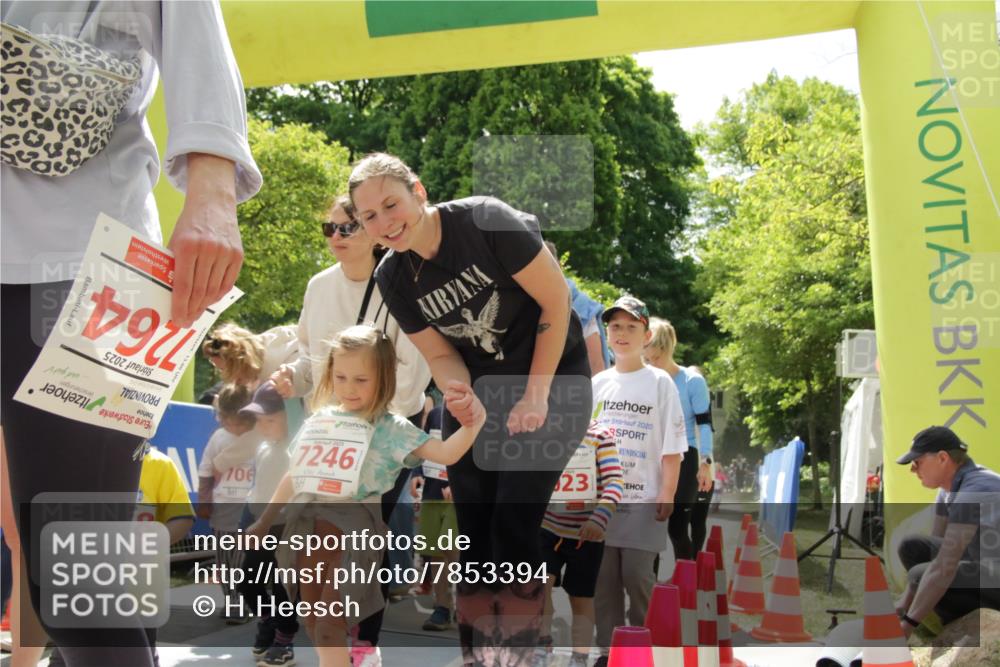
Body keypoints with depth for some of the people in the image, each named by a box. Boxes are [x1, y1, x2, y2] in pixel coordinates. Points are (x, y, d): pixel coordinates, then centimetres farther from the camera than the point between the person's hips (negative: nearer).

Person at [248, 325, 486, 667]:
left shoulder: (390, 429, -5)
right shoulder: (320, 418, 10)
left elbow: (446, 453, -14)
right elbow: (295, 474, 19)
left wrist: (472, 425, -32)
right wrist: (264, 521, 25)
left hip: (352, 532, -5)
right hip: (309, 528, 6)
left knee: (329, 629, -5)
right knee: (313, 624, 13)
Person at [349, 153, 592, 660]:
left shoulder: (485, 220, -22)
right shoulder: (392, 277, -5)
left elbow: (555, 299, -16)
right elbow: (441, 356, 1)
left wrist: (536, 397, -16)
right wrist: (461, 398, -22)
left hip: (551, 376, -5)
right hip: (478, 388, 5)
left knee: (513, 523, -13)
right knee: (473, 528, 3)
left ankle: (517, 653, 0)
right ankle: (474, 655, 14)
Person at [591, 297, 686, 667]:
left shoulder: (659, 382, -2)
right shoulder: (599, 383, 9)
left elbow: (672, 448, -5)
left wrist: (667, 494, -11)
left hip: (644, 499, -4)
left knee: (638, 576, -4)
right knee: (604, 577, 6)